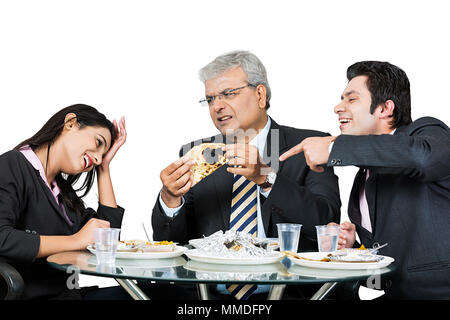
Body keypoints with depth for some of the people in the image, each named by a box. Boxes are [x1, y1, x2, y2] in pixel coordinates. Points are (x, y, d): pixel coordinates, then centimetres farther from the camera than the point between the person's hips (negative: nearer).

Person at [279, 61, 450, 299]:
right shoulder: (362, 180, 18)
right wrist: (351, 246, 2)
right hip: (395, 293, 7)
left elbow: (422, 157, -31)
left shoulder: (427, 132, -3)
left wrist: (333, 148, -23)